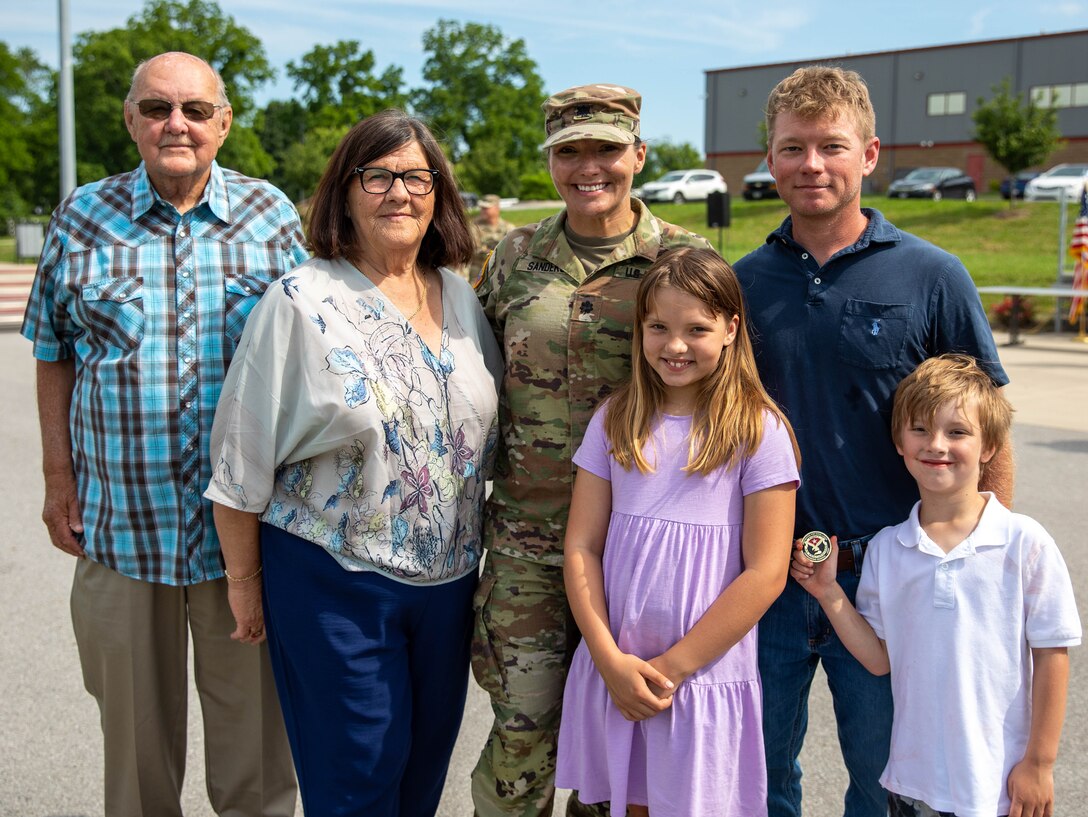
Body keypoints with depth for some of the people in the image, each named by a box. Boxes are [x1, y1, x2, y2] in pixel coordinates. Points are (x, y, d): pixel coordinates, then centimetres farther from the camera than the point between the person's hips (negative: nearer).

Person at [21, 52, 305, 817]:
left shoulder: (272, 217, 1)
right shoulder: (82, 219, 3)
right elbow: (55, 357, 8)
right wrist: (58, 478, 3)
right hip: (118, 519, 1)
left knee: (253, 716, 11)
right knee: (133, 718, 15)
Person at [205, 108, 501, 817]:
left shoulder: (463, 300, 5)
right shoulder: (301, 303, -11)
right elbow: (244, 456, -7)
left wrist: (474, 550, 13)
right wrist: (245, 579, -4)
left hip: (449, 579, 5)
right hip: (332, 581, -5)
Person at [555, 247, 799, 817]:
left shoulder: (759, 431, -8)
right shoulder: (615, 422, 3)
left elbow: (765, 573, -10)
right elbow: (580, 546, 2)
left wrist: (673, 667, -10)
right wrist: (609, 659, -8)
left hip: (707, 675, -3)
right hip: (615, 670, 3)